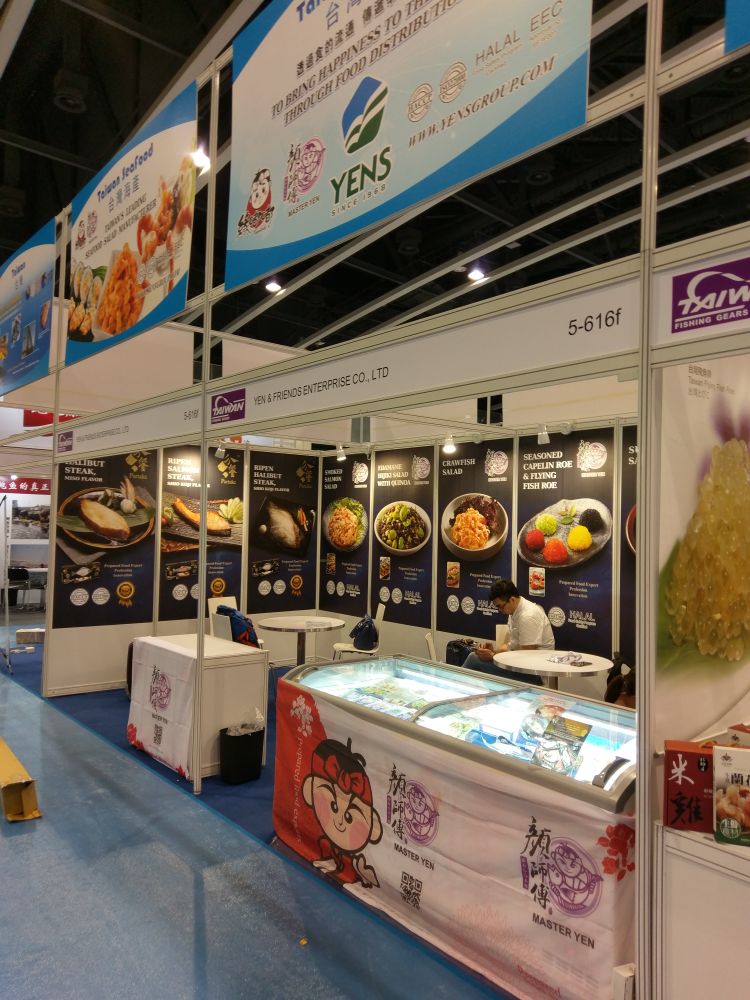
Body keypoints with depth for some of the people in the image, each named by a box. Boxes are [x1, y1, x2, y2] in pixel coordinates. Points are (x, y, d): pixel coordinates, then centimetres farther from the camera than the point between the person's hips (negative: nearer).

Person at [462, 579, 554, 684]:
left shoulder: (528, 616, -22)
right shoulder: (514, 612, 9)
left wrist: (493, 656, -19)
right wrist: (494, 649, -3)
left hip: (535, 674, -10)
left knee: (473, 659, -15)